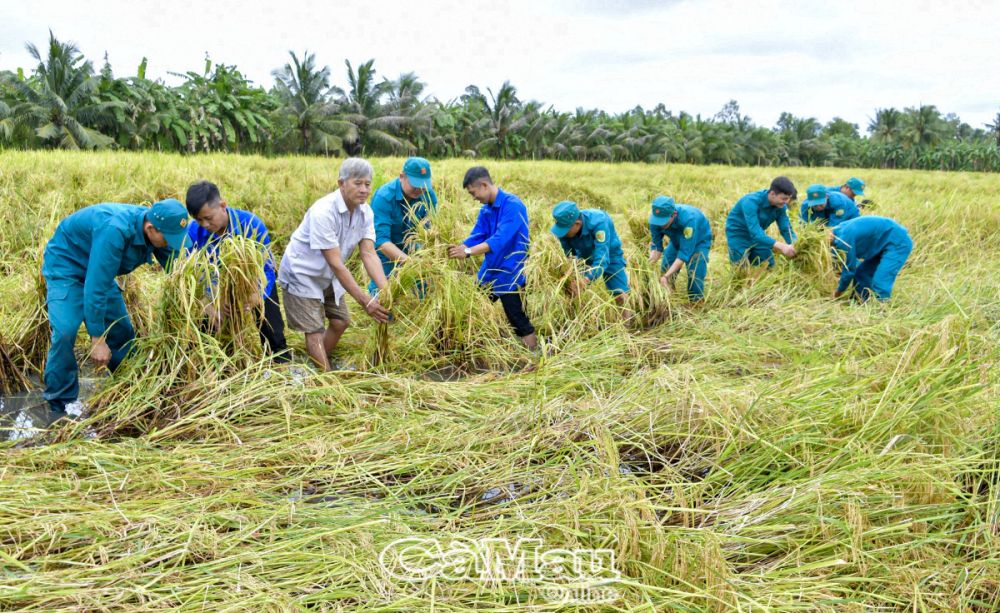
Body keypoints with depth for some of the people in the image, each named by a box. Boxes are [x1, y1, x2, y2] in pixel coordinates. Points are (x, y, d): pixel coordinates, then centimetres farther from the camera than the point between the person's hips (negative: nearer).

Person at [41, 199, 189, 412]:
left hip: (99, 272, 7)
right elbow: (95, 287, -38)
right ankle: (60, 406, -11)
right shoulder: (115, 229, -40)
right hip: (65, 265, -7)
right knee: (65, 332, -24)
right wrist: (97, 339, -33)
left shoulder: (159, 231, -17)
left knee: (122, 332, 7)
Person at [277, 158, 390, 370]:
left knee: (341, 321, 12)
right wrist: (365, 301, -37)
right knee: (314, 331, -8)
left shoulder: (365, 212, -12)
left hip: (328, 276, 8)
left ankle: (319, 367, 31)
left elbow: (369, 254, -17)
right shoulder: (323, 212, -33)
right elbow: (336, 263, -34)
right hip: (302, 274, -8)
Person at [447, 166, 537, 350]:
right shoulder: (485, 210, 5)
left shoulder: (513, 205, -20)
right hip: (488, 274, 8)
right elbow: (475, 237, 4)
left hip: (510, 277, -8)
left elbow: (500, 240, -30)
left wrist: (468, 252, -35)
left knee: (522, 329, -2)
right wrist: (458, 248, -15)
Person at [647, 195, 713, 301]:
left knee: (695, 275, -19)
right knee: (664, 269, -1)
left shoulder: (688, 219, -44)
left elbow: (685, 252, -43)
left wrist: (667, 276, -49)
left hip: (699, 240, -5)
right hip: (677, 240, 5)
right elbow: (656, 246, -20)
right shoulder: (655, 219, -29)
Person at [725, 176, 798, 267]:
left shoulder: (780, 206, -14)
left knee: (768, 267, 6)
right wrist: (781, 246, -51)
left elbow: (786, 229, -8)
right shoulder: (751, 201, -34)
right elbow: (755, 232, -42)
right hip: (738, 235, -6)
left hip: (758, 235, 6)